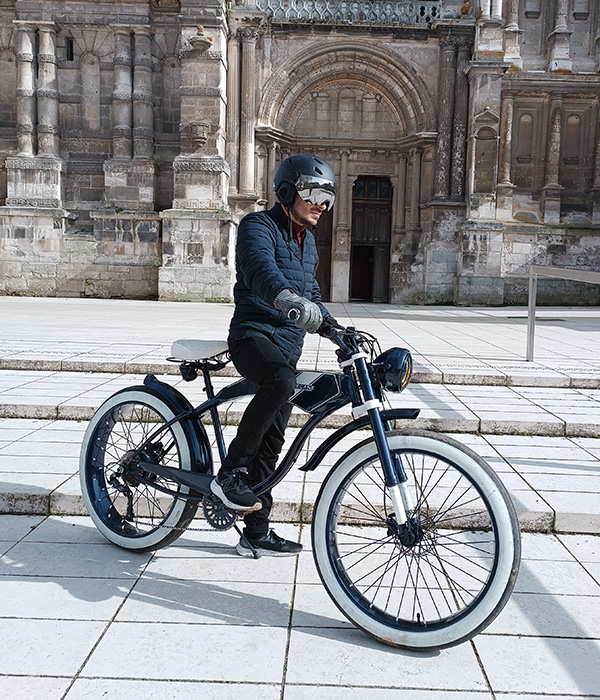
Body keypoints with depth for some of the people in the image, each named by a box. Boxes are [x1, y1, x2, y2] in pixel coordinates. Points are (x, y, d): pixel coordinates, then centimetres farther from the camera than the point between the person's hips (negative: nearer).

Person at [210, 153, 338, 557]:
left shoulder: (308, 240, 19)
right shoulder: (259, 227, -8)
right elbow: (260, 267, -30)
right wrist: (286, 298, -52)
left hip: (288, 345, 8)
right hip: (254, 334, -8)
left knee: (271, 444, 8)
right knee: (281, 381, -40)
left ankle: (257, 533, 18)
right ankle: (231, 474, -24)